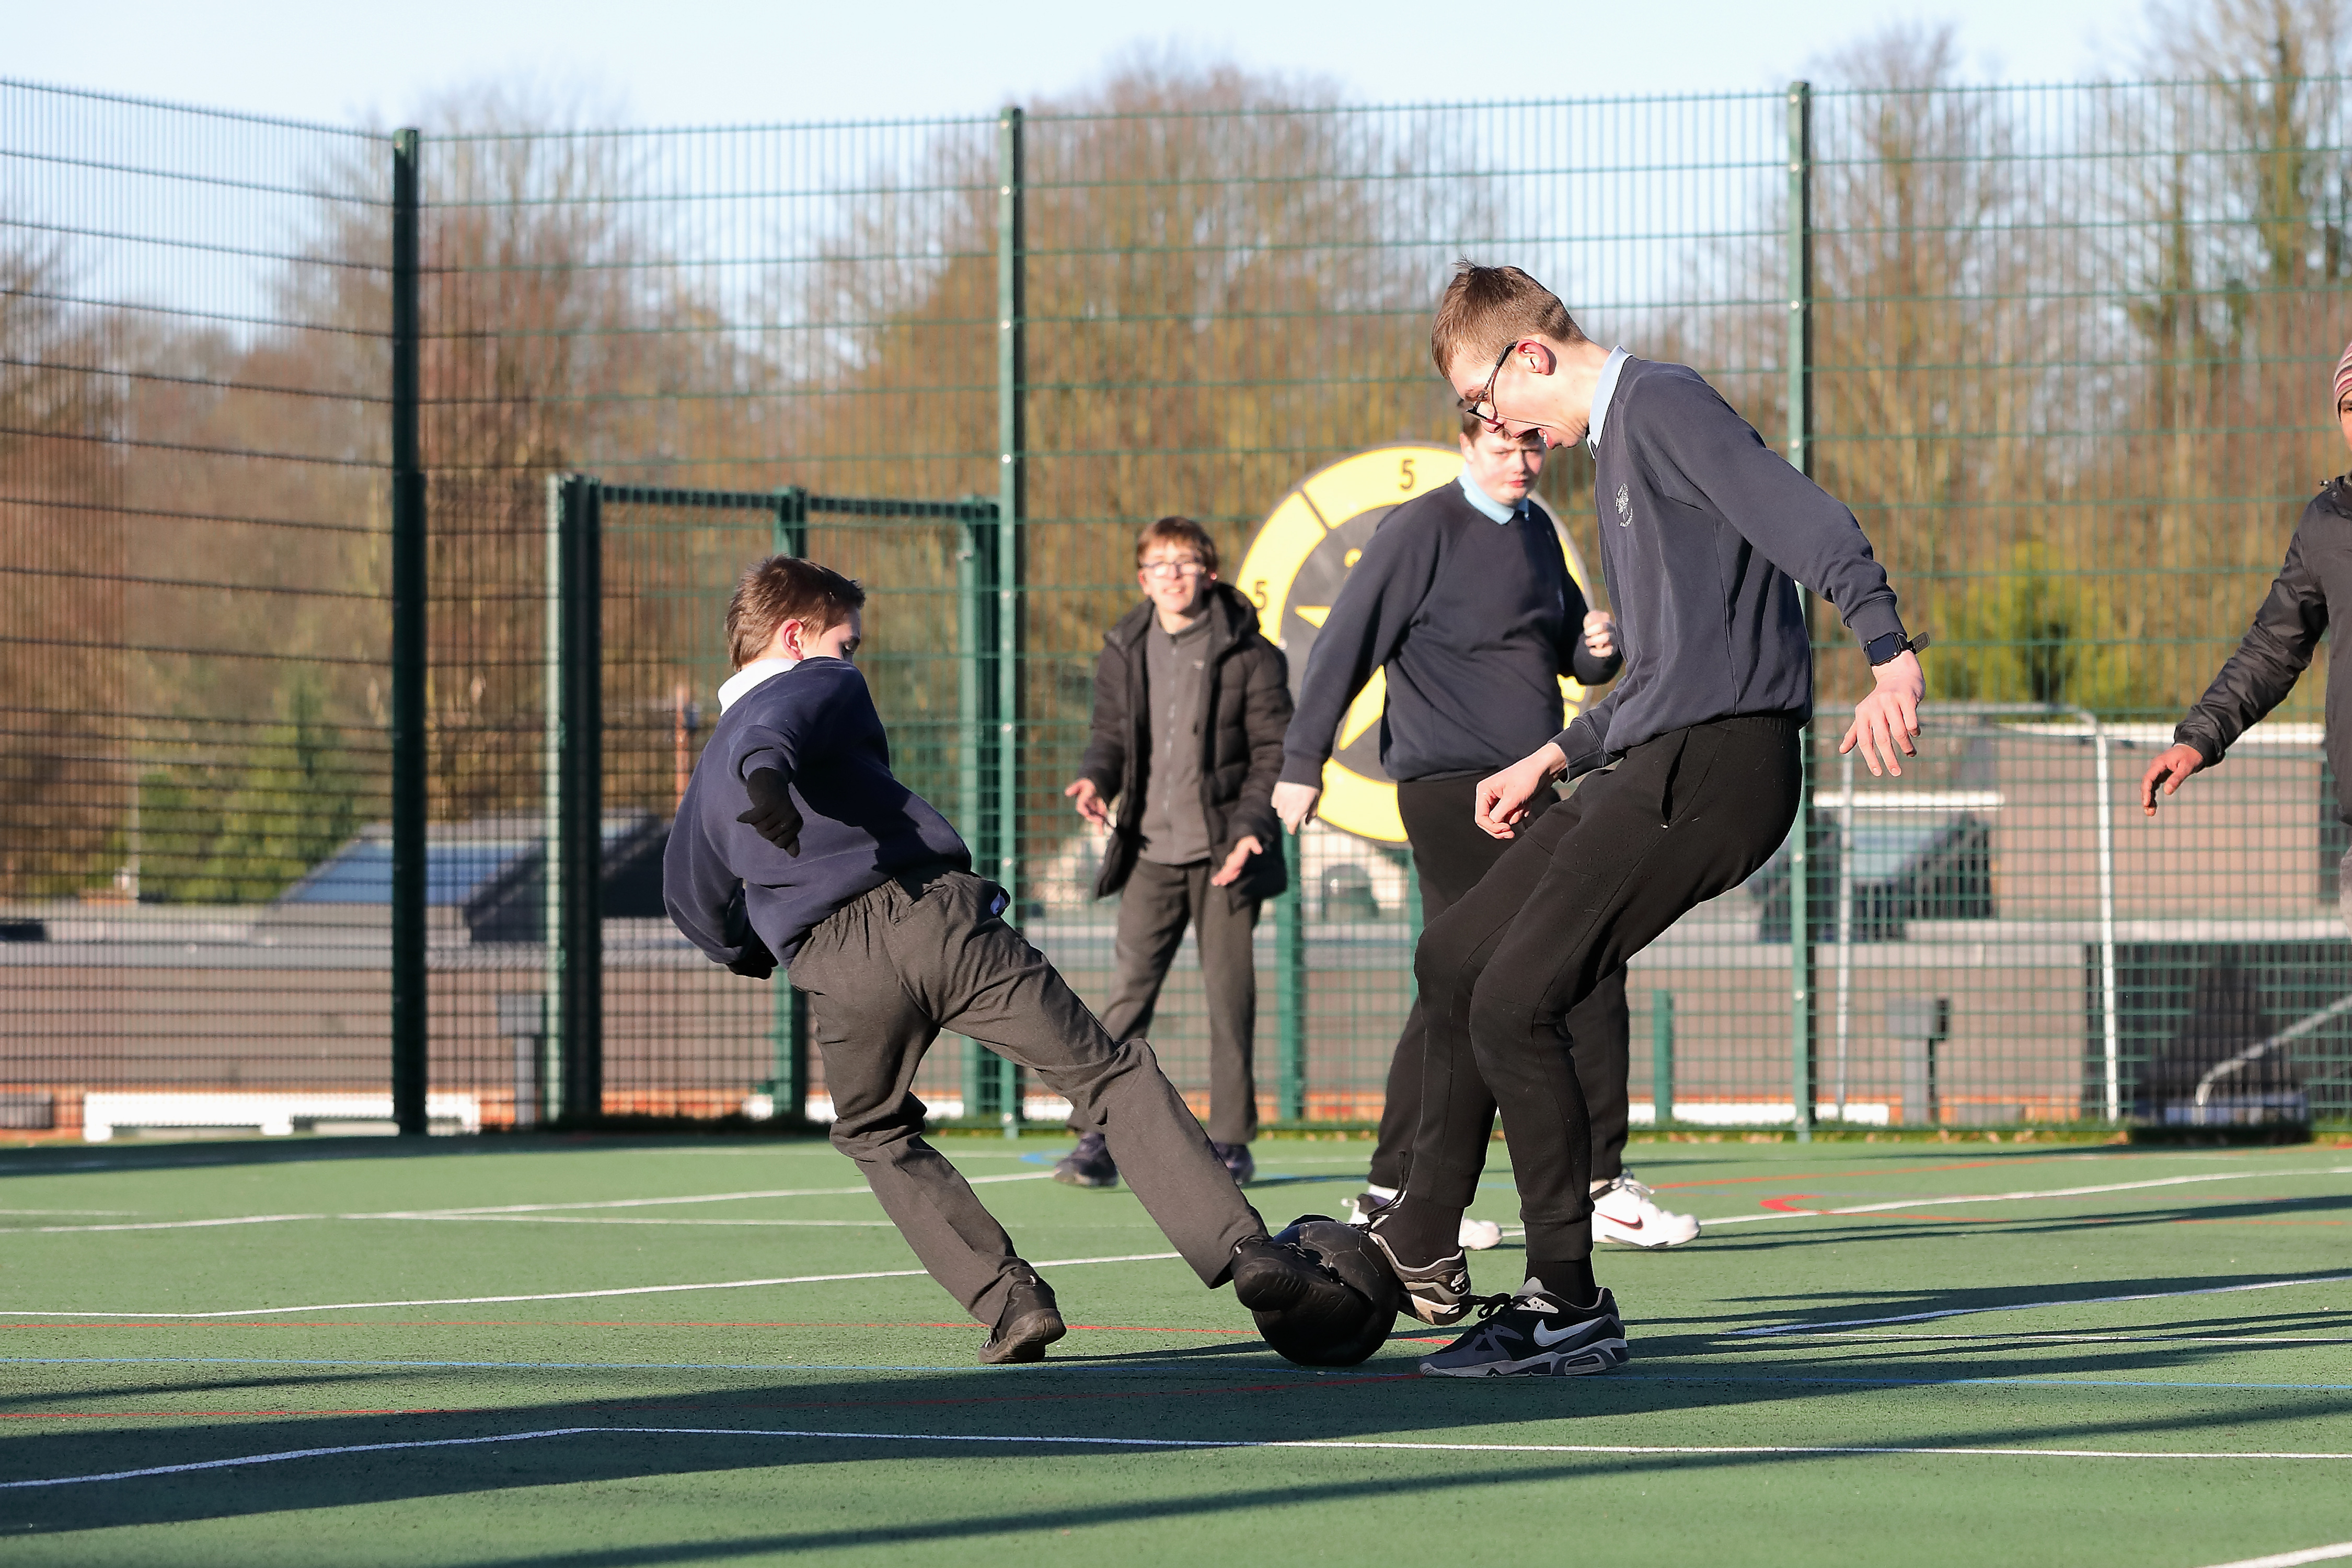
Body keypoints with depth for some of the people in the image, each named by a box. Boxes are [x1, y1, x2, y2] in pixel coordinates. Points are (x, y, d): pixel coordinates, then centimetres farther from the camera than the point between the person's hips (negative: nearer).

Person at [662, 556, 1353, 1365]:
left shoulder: (709, 774, 28)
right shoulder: (824, 685, 14)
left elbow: (692, 903, 38)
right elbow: (774, 726, -11)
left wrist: (754, 955, 57)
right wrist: (768, 778, -34)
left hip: (836, 970, 3)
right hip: (935, 910, -3)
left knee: (875, 1135, 28)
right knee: (1112, 1076, 1)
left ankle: (1009, 1299, 11)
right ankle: (1244, 1247, -14)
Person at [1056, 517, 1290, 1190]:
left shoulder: (1250, 655, -3)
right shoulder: (1124, 653, 8)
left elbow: (1274, 750, -3)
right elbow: (1111, 734, 15)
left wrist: (1251, 827, -15)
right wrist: (1096, 778, -7)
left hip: (1224, 854, -3)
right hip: (1150, 851, 3)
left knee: (1228, 993, 2)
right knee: (1129, 990, -2)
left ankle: (1230, 1140, 10)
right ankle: (1098, 1136, -1)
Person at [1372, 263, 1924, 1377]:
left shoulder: (1662, 405, -9)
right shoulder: (1614, 445, 23)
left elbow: (1802, 518, -24)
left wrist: (1890, 655, -38)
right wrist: (1549, 762, 35)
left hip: (1717, 765, -10)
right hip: (1649, 765, 10)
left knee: (1514, 1007, -13)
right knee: (1453, 961, 15)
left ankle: (1569, 1310, -6)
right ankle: (1421, 1250, 25)